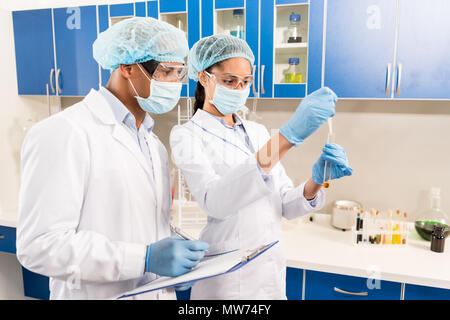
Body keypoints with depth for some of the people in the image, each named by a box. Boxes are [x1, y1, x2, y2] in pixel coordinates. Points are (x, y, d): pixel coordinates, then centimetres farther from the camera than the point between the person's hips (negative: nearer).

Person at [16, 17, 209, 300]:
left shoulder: (154, 145, 8)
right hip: (99, 293, -6)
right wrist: (146, 258, -26)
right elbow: (40, 245, -20)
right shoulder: (64, 134, -16)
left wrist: (179, 255, -5)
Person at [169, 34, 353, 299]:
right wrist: (288, 135, -37)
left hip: (273, 269, 6)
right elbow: (213, 201, -31)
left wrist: (316, 181, -18)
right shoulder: (187, 135, -11)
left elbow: (286, 205, 2)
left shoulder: (258, 131, 6)